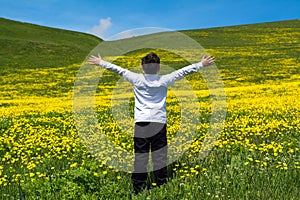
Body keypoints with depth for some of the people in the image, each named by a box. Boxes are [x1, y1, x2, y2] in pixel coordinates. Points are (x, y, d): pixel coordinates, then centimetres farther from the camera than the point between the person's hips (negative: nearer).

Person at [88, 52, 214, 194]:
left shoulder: (137, 80, 2)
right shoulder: (164, 81, 1)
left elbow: (119, 70, 12)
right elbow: (183, 71, 9)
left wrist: (101, 62, 24)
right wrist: (201, 64, 19)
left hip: (141, 123, 0)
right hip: (159, 122, 0)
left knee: (139, 157, 2)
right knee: (160, 158, 4)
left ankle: (138, 191, 7)